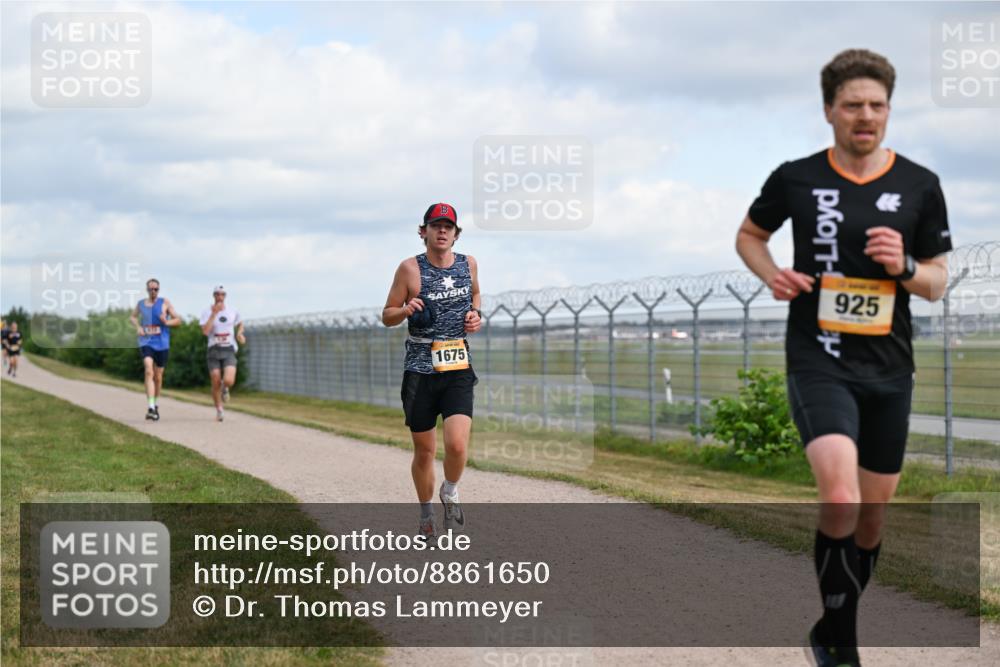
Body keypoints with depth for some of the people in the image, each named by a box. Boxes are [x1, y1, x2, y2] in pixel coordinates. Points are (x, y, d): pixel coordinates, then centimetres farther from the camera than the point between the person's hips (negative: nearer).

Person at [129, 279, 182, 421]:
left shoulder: (164, 303, 1)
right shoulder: (141, 304, 6)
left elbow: (178, 319, 3)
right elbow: (132, 317, 23)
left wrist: (167, 322, -17)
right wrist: (138, 327, 3)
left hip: (162, 344, 1)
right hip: (146, 343, -1)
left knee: (158, 377, 11)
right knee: (149, 372, -21)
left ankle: (156, 405, 33)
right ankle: (150, 408, -29)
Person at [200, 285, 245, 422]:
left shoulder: (233, 312, 5)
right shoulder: (207, 312, -3)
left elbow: (240, 324, 26)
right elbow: (205, 331, -17)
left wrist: (240, 333, 4)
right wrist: (214, 314, -20)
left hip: (229, 350, 1)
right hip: (214, 350, -1)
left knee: (229, 381, -20)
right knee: (216, 383, -1)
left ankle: (225, 388, 18)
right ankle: (219, 411, 20)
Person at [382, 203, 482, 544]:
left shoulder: (468, 264, 5)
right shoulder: (410, 268, -4)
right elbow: (387, 316, 2)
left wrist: (476, 315, 7)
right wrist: (406, 310, -18)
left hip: (458, 369, 1)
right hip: (420, 371, -1)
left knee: (457, 445, -16)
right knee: (424, 451, 6)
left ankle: (450, 493, 16)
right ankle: (426, 515, 27)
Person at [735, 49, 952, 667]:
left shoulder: (920, 186, 1)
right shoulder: (796, 178, -2)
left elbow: (937, 283, 7)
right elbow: (749, 234, 16)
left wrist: (904, 266, -15)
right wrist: (773, 273, -5)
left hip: (889, 367, 3)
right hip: (820, 363, -3)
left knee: (873, 511, 13)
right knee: (840, 498, -24)